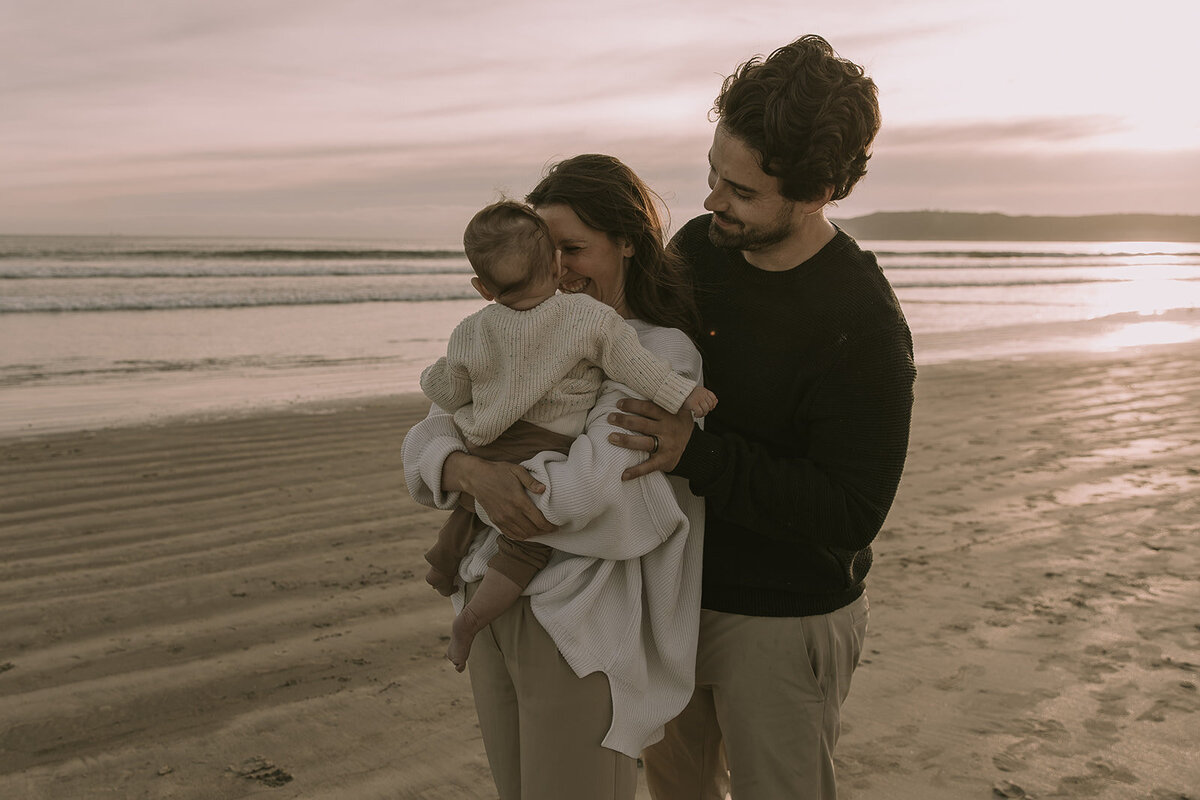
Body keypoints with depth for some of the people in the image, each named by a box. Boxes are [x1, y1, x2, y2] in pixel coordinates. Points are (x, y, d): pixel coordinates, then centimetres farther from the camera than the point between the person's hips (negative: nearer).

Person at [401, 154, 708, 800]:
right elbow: (426, 440, 2)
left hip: (585, 630, -6)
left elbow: (586, 487, -23)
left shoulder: (663, 353, -12)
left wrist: (460, 480, -8)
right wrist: (471, 470, -21)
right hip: (493, 608, 7)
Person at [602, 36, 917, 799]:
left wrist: (698, 454, -30)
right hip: (684, 588, 7)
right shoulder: (698, 245, -5)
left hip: (784, 621, -6)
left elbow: (851, 515, -24)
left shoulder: (863, 328, -26)